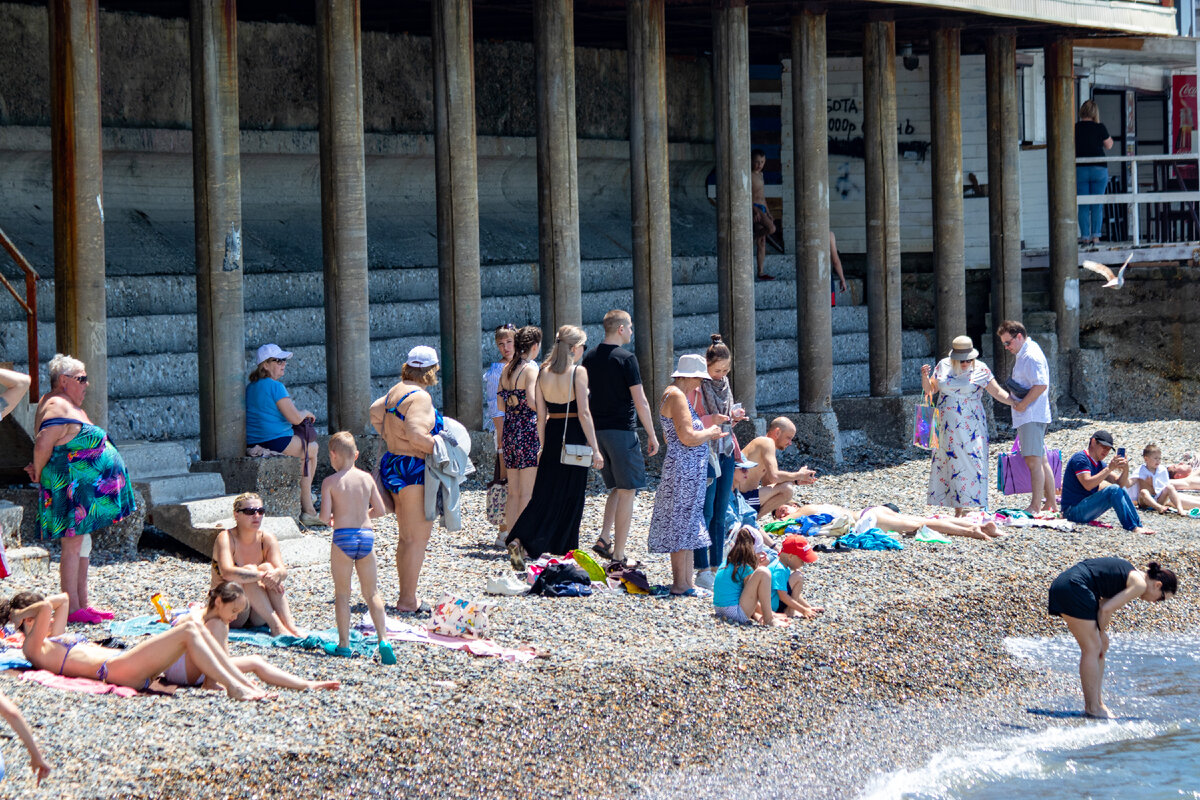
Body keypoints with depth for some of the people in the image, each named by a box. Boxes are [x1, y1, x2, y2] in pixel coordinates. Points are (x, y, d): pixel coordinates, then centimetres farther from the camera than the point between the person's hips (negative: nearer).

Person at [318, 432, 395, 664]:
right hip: (366, 535, 3)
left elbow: (325, 516, -11)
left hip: (343, 537, -3)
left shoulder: (330, 482, -5)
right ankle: (383, 639, -4)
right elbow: (380, 510, 10)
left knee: (342, 593, 7)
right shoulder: (367, 478, 7)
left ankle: (344, 644, 6)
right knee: (372, 593, 9)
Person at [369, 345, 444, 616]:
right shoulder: (420, 397, -17)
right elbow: (415, 434, -27)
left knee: (405, 537, 16)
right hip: (413, 470, -10)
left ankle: (405, 598, 21)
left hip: (393, 462, 10)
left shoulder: (396, 391, 11)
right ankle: (408, 601, -6)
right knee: (418, 538, -6)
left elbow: (375, 412, 27)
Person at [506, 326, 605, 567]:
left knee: (545, 494, 9)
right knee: (570, 497, 5)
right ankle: (565, 553, 9)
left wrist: (543, 446, 16)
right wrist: (595, 449, -10)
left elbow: (541, 415, 7)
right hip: (573, 436, -5)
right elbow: (584, 413, -13)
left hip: (552, 435, 5)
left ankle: (518, 539, -10)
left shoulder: (544, 373, 4)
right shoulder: (578, 372, -11)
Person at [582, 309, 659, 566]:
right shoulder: (626, 359, -12)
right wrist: (651, 435, -5)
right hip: (622, 429, -7)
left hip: (596, 429, 7)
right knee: (627, 491, -1)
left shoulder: (589, 357, 9)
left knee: (617, 488, 20)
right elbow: (640, 402, -13)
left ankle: (604, 538, 6)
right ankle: (618, 554, -3)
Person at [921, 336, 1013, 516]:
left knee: (973, 464, -10)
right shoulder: (943, 366, 6)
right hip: (947, 428, 3)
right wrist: (925, 376, -7)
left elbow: (997, 392, 1)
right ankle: (958, 510, 6)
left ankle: (977, 511, -11)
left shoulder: (980, 370, -2)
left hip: (971, 427, -3)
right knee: (950, 463, 1)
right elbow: (930, 389, 12)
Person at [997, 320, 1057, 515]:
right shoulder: (1023, 354, 19)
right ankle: (1051, 503, 17)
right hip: (1027, 416, 11)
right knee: (1041, 461, 13)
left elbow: (1041, 384, -23)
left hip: (1032, 416, -11)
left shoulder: (1031, 356, -14)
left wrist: (1023, 404, -18)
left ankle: (1035, 507, -13)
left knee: (1034, 461, -11)